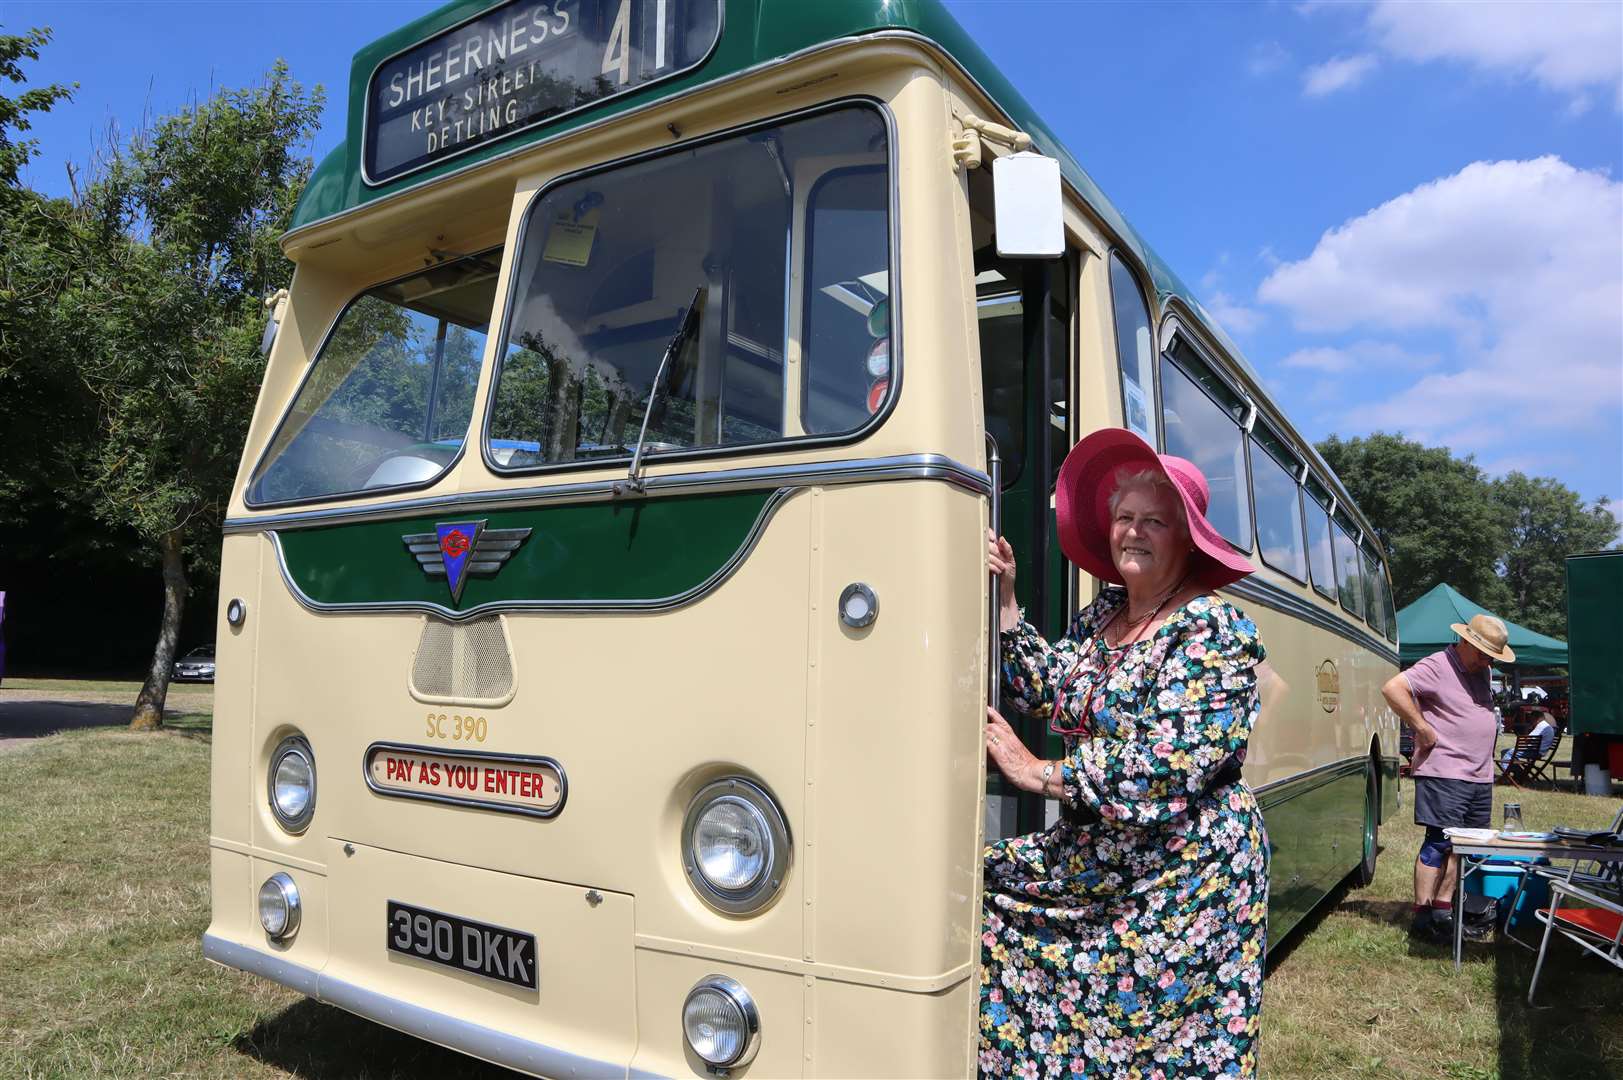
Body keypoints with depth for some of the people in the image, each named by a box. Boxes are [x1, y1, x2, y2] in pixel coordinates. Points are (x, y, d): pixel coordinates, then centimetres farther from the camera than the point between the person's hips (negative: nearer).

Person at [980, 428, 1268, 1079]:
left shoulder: (1215, 628, -12)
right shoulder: (1098, 616, 10)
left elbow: (1168, 760, -20)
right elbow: (1043, 690, 5)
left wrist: (1042, 775, -17)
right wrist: (1004, 599, -2)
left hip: (1183, 872, -7)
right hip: (1092, 855, 7)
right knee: (982, 886, -1)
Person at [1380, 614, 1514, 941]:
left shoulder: (1481, 671, 16)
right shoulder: (1437, 666, -12)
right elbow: (1392, 688, -24)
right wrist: (1423, 729, -20)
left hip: (1480, 776, 9)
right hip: (1444, 773, -9)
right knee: (1439, 842, -8)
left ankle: (1443, 907, 18)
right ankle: (1422, 915, -3)